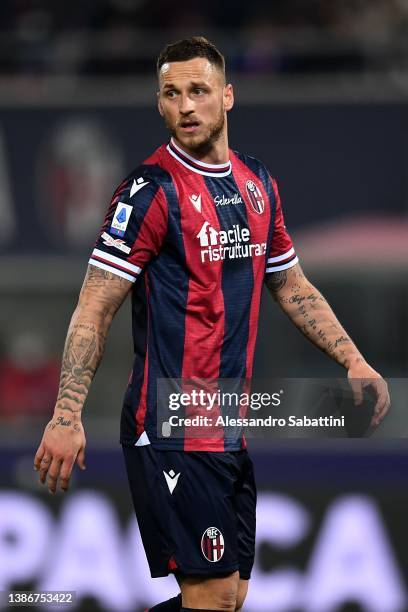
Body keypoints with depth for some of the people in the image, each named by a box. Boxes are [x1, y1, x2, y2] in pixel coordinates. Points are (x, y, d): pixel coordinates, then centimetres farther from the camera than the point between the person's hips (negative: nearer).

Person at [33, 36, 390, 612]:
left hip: (231, 429, 7)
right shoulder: (151, 190, -10)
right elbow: (96, 308, -13)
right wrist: (67, 417, -21)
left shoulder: (258, 182, 11)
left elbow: (292, 286, 23)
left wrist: (353, 360, 13)